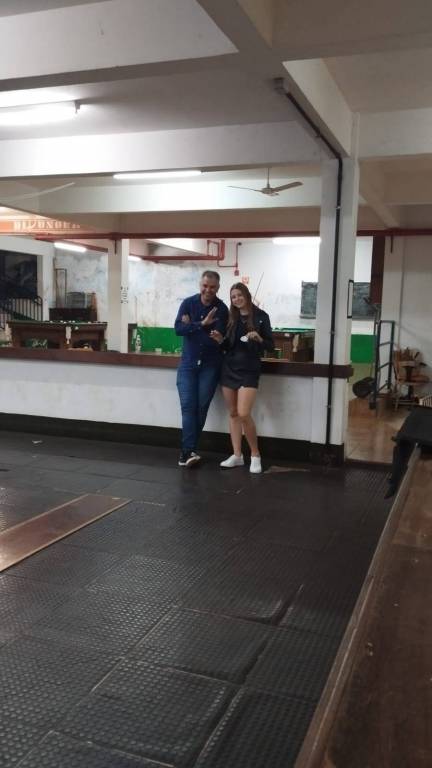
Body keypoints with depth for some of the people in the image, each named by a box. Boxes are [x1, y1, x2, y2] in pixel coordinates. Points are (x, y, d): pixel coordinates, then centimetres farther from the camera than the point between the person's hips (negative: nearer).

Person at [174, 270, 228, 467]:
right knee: (188, 406, -8)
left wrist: (191, 326, -16)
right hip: (188, 363, 1)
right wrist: (202, 324, -23)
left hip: (210, 365, -1)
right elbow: (178, 329, -13)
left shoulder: (221, 309, -6)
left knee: (201, 408, 1)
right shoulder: (188, 303, -1)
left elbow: (219, 339, -15)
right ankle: (189, 451, -10)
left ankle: (187, 451, 10)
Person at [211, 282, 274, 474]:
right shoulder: (232, 318, 9)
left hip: (249, 370, -5)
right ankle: (237, 455, 15)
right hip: (229, 368, 5)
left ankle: (255, 455, 2)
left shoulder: (260, 316, -3)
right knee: (233, 413, 7)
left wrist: (258, 338, -20)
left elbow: (271, 345, -2)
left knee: (244, 414, -14)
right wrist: (219, 339, -5)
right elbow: (228, 346, 14)